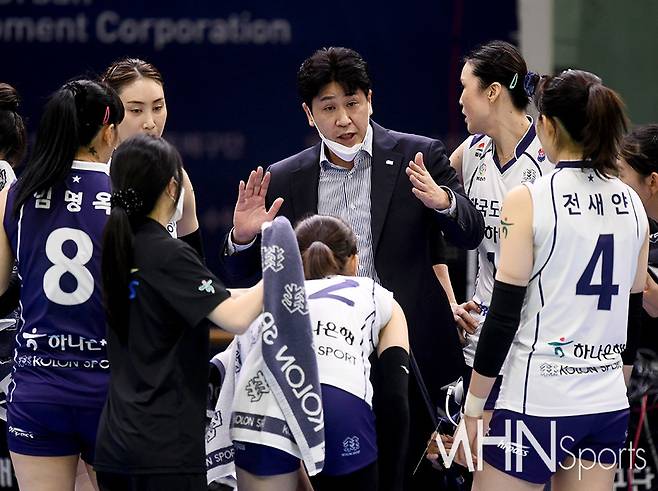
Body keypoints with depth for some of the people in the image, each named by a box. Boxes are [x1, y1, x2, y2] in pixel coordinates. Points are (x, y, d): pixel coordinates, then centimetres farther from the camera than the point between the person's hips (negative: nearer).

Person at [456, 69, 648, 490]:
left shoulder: (529, 201, -9)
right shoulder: (631, 204, 7)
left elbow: (504, 316, -10)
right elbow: (633, 317, 14)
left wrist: (473, 410, -4)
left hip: (537, 404, -6)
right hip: (608, 407, 6)